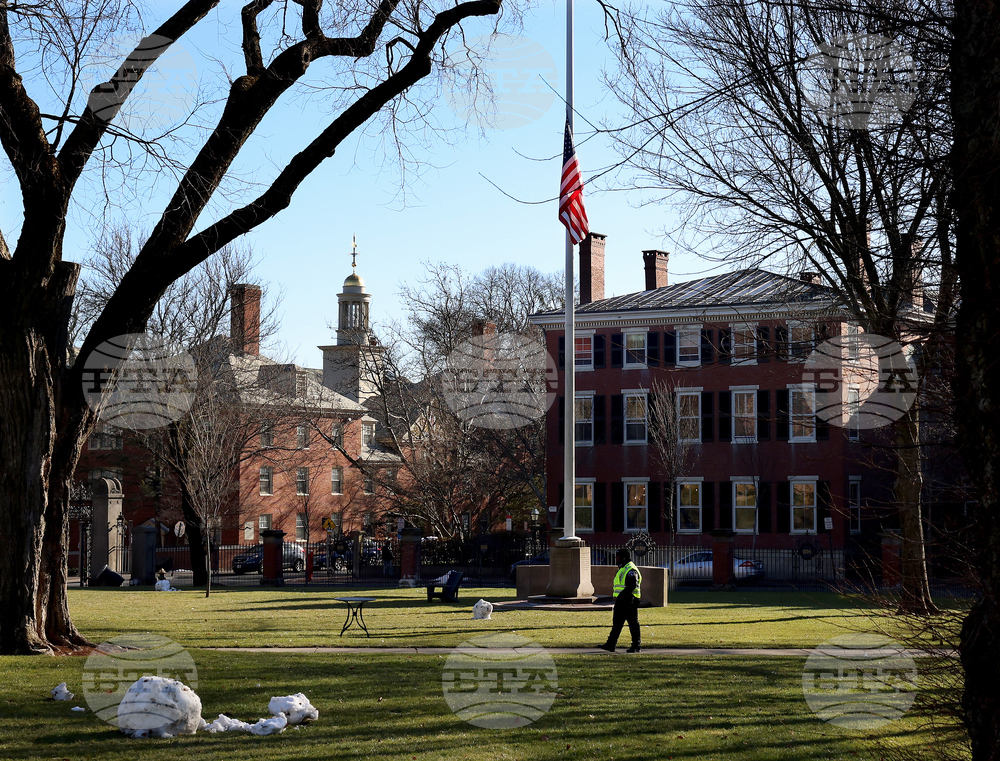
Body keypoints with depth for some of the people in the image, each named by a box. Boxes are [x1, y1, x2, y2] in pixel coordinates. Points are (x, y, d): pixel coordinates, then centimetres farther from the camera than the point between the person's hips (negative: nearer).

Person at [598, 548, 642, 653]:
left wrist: (621, 596, -24)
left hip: (629, 601, -11)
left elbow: (632, 586, -24)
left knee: (633, 623, -4)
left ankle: (637, 646, 2)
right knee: (617, 622, 10)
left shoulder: (631, 569, -14)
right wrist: (617, 597, 15)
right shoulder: (623, 569, 19)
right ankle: (611, 645, 13)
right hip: (621, 601, 11)